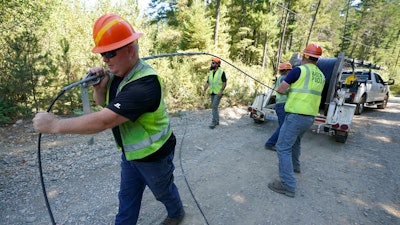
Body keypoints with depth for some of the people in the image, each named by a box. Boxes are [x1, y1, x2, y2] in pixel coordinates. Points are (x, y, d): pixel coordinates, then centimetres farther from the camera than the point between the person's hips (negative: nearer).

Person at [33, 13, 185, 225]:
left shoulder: (144, 84, -35)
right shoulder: (117, 73, -6)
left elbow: (104, 121, -36)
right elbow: (103, 103, 8)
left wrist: (54, 124, -25)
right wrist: (99, 88, -15)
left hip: (154, 155, -7)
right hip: (131, 152, 7)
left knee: (163, 191, 21)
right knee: (127, 197, 22)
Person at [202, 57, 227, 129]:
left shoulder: (221, 72, -7)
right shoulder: (210, 73, 10)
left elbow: (224, 83, -10)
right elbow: (207, 83, 10)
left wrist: (221, 91, -20)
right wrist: (204, 90, -1)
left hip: (218, 93, -6)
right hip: (212, 93, 7)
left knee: (214, 106, -13)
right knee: (214, 107, 11)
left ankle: (214, 122, -7)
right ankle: (217, 121, 23)